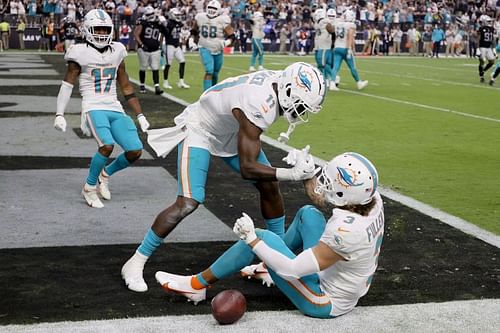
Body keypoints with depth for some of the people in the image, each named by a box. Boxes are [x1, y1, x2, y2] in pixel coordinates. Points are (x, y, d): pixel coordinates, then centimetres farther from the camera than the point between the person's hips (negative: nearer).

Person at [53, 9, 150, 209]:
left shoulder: (116, 52, 12)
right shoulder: (81, 53, -2)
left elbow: (126, 87, 17)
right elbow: (67, 85, -3)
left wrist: (140, 116, 15)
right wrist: (59, 115, -12)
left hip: (115, 110, 5)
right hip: (94, 108, -5)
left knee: (135, 151, -9)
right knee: (107, 146, -29)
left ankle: (106, 173, 20)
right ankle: (89, 188, -6)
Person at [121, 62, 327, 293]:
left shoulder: (280, 81, -16)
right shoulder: (259, 106, -40)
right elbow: (247, 168, -36)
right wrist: (292, 174, -40)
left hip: (232, 132, 9)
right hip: (200, 131, -9)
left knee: (269, 186, 7)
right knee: (188, 203, -20)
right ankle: (135, 263, -7)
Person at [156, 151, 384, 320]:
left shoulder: (346, 230, -37)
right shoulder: (373, 199, -15)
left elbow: (293, 269, -30)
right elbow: (319, 199, 7)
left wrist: (252, 239, -24)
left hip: (327, 303, -8)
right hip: (352, 287, 8)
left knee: (261, 237, -8)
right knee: (308, 213, 13)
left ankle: (197, 285, 8)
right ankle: (270, 266, 34)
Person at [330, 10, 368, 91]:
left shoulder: (338, 24, 11)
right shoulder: (351, 25, -7)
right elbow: (350, 38, -18)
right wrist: (350, 49, -20)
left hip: (337, 48, 5)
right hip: (345, 48, -5)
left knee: (336, 67, -1)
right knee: (352, 67, 9)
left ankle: (332, 84, -15)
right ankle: (359, 83, 24)